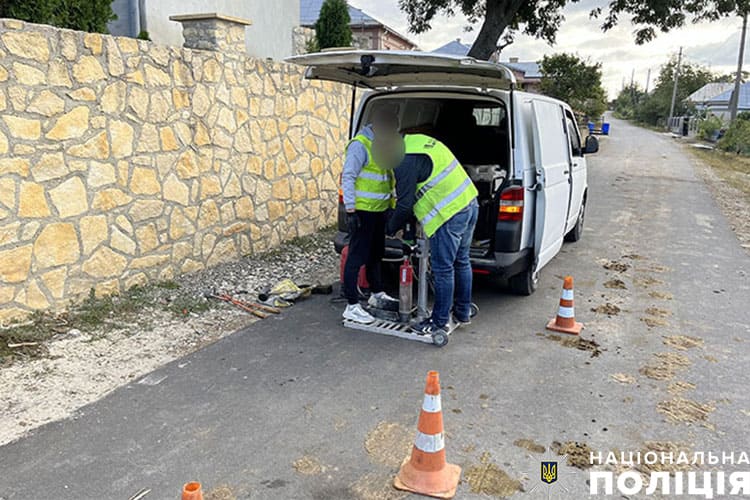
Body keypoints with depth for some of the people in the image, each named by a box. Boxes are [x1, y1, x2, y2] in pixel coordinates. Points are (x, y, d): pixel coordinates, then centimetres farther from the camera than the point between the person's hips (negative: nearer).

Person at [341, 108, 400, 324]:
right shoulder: (360, 145, -16)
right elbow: (347, 178, -19)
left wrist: (393, 200, 20)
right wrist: (350, 209, -22)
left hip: (380, 209, 9)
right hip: (362, 211, -9)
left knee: (375, 254, 21)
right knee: (357, 257, -6)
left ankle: (377, 294, 36)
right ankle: (352, 306, -1)